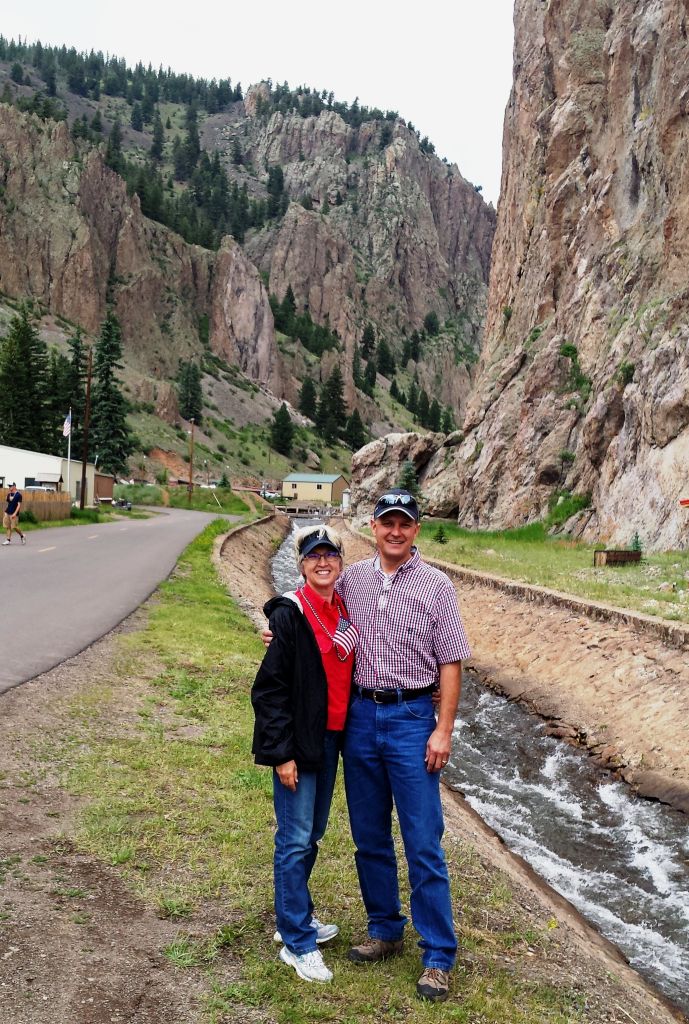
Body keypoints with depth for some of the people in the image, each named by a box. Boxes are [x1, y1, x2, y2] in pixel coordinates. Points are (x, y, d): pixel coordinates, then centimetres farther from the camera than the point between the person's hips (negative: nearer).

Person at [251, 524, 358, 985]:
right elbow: (269, 687, -16)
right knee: (296, 839, 2)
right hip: (298, 742, -7)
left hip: (331, 739, 7)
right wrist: (282, 754, -17)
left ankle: (296, 916, 37)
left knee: (313, 832, 19)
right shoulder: (290, 614, -15)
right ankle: (297, 943, 15)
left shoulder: (345, 611, 5)